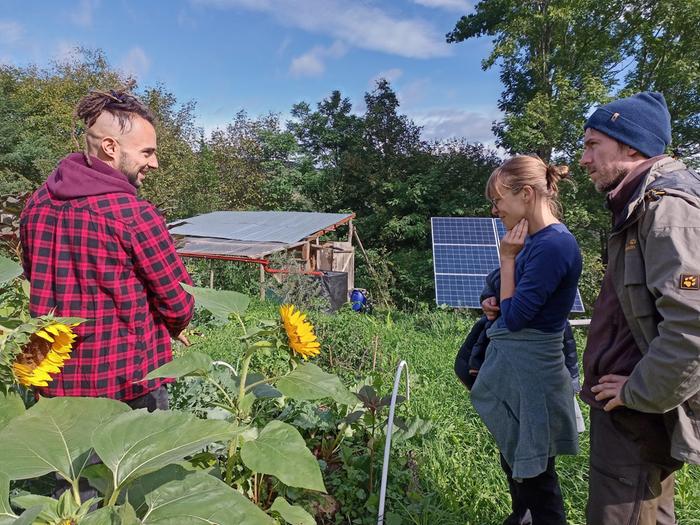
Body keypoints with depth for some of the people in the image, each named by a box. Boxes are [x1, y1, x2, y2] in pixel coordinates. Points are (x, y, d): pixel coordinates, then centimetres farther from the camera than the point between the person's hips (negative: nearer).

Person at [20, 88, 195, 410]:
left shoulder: (35, 206, 1)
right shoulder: (134, 214, -20)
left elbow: (35, 282, 13)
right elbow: (180, 305, -14)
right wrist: (168, 331, 7)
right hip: (128, 381, -6)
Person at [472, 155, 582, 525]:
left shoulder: (555, 245, -23)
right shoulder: (535, 240, 6)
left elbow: (514, 317, -21)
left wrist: (507, 258, -15)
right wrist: (497, 305, -2)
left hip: (528, 373, -9)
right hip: (512, 367, 10)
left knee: (534, 475, 8)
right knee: (514, 463, 25)